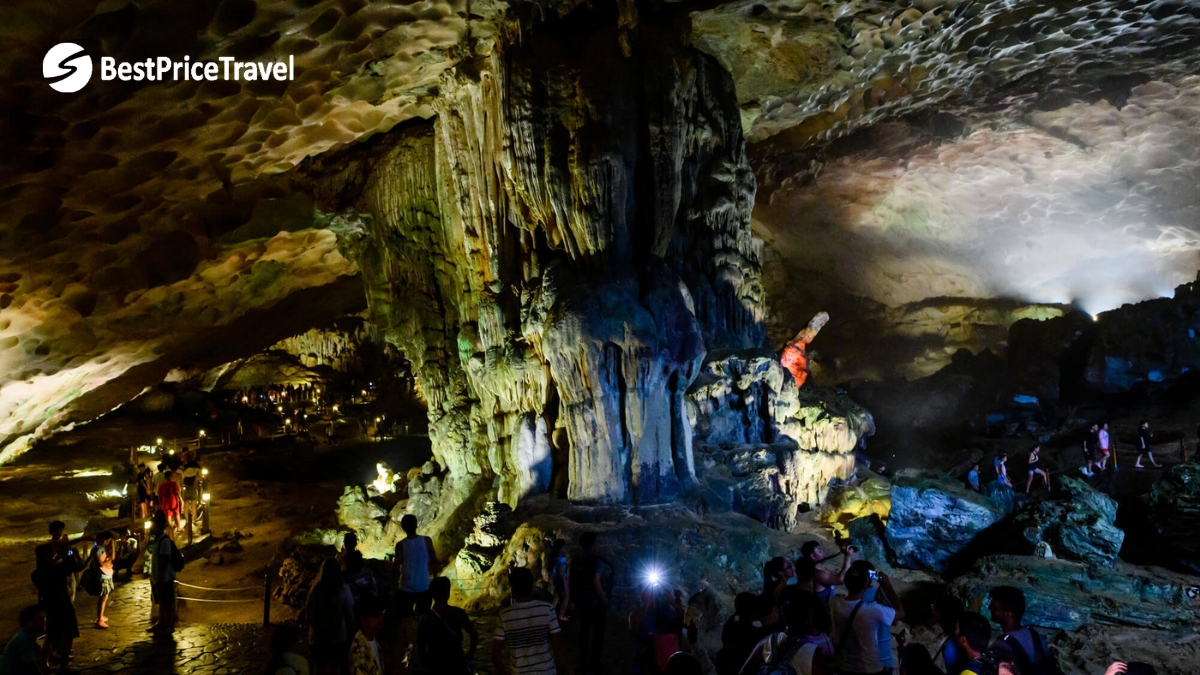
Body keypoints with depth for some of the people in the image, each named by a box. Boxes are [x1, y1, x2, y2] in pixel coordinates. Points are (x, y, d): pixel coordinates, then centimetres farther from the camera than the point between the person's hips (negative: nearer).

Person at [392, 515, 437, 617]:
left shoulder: (400, 545, -10)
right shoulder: (427, 541, -6)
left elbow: (396, 568, -8)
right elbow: (434, 561, 1)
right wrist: (435, 577, 15)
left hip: (407, 588, -1)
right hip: (424, 587, 1)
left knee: (406, 617, 10)